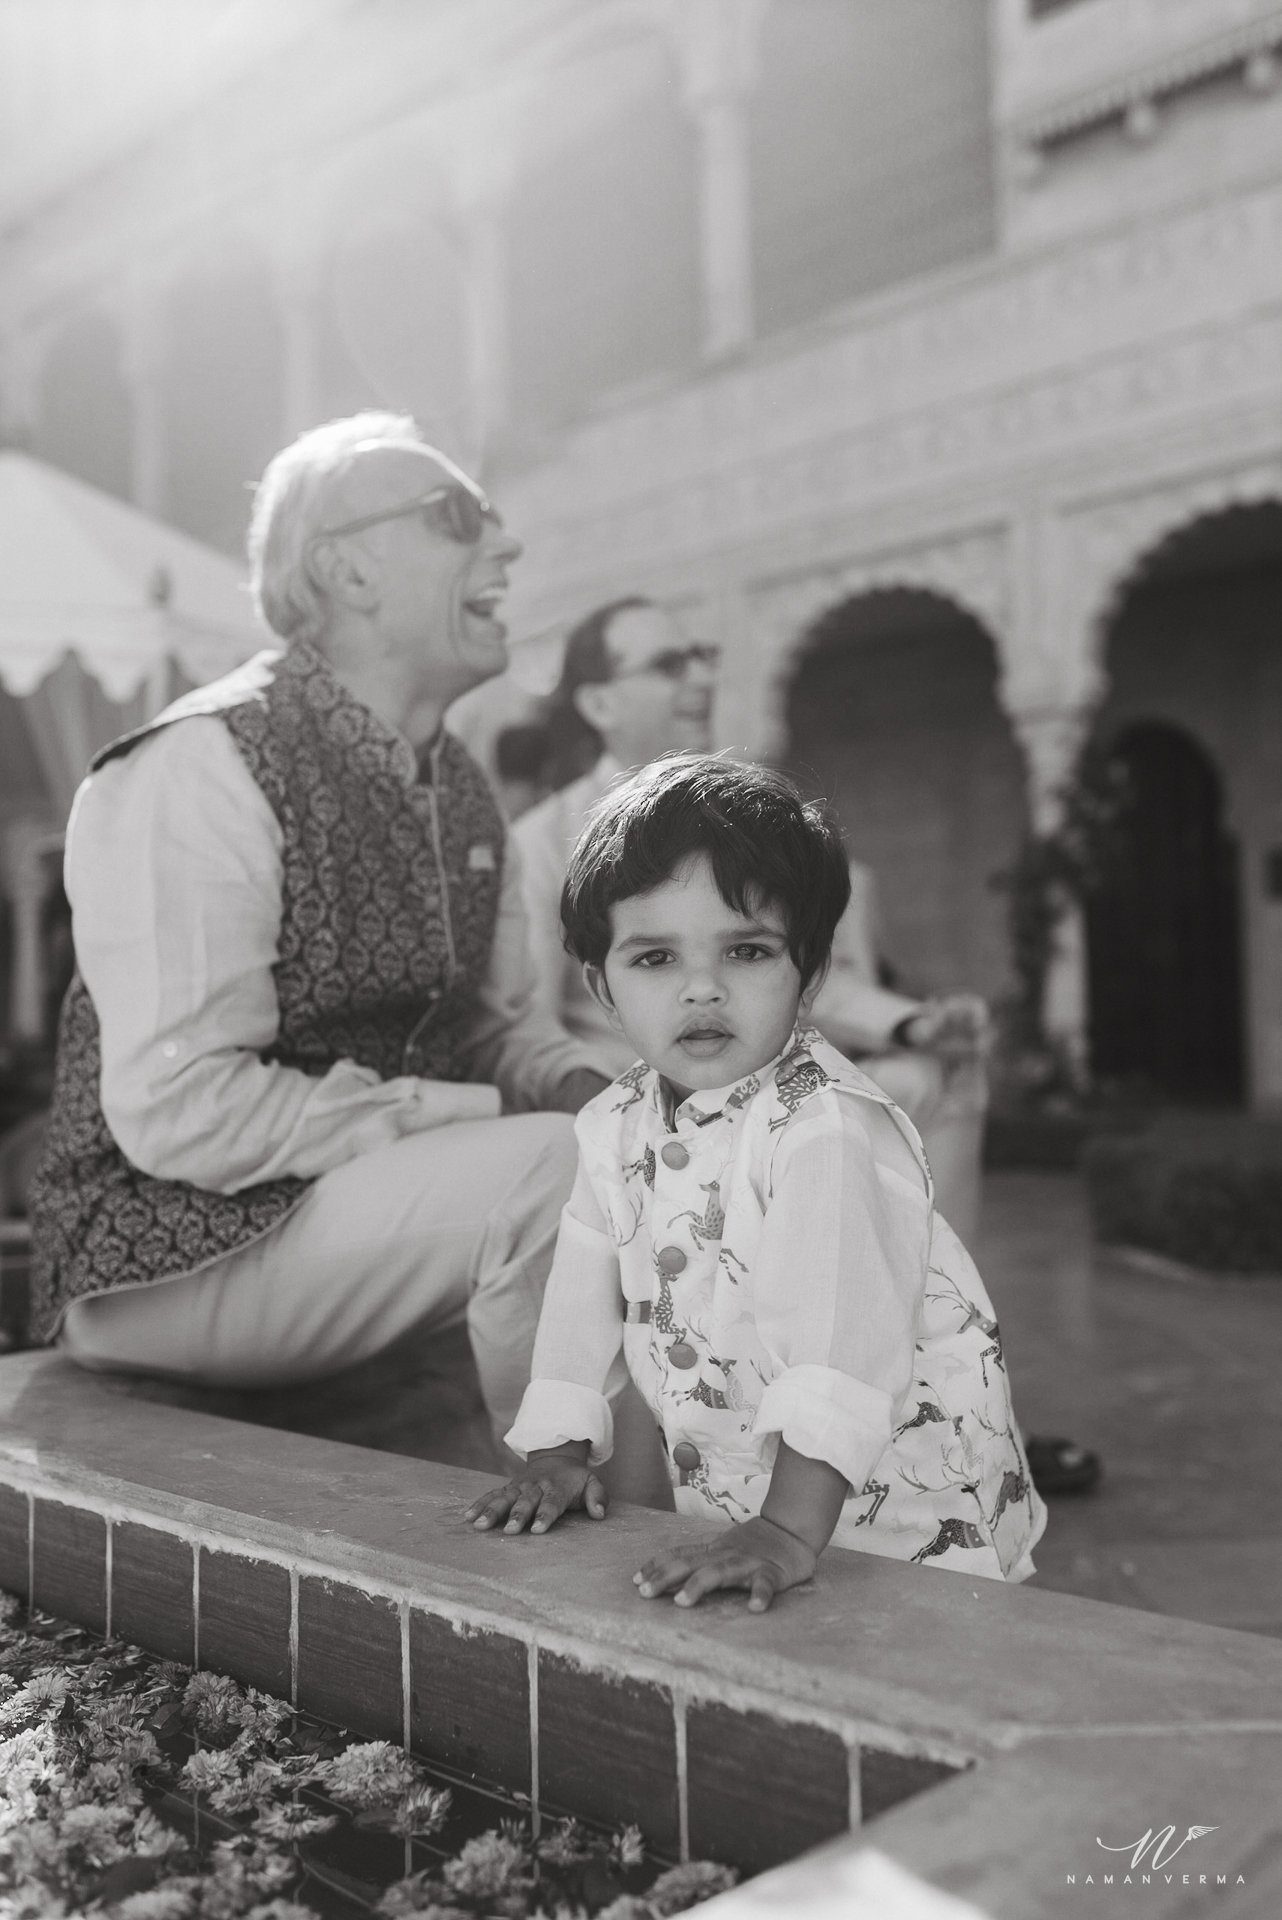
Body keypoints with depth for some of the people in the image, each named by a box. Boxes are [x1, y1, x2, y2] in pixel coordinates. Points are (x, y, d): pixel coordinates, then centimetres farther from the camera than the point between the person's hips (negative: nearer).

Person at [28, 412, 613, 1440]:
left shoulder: (459, 786, 10)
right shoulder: (200, 767, -18)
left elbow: (502, 1021, 16)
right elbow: (177, 1110, -25)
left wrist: (580, 1084, -7)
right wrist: (472, 1116, -22)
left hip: (374, 1195, 8)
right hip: (168, 1253, -8)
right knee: (558, 1166, -27)